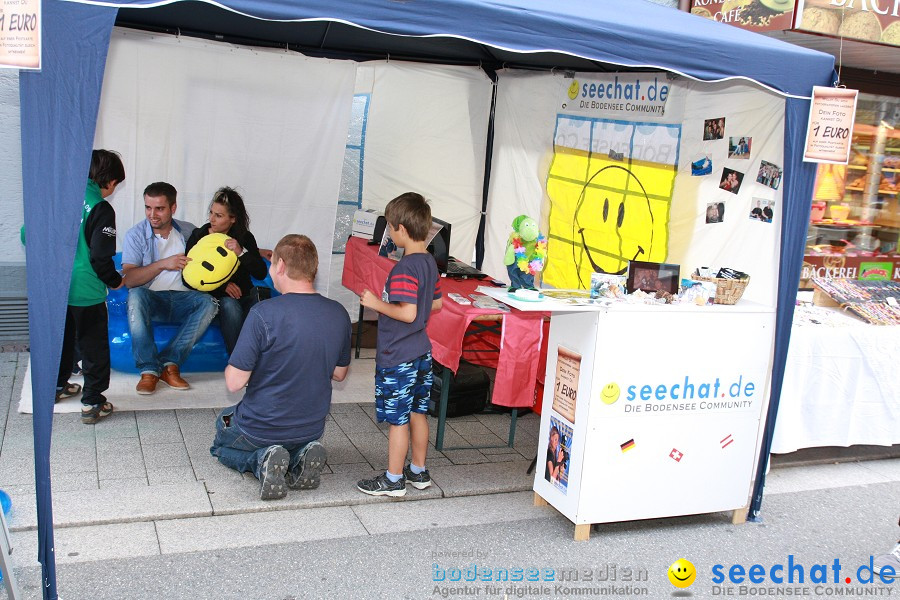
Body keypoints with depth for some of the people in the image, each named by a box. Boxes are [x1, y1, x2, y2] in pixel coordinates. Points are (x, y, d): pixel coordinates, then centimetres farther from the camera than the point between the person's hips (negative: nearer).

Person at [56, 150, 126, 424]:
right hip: (84, 292, -7)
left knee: (61, 338, 25)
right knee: (94, 347, 5)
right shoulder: (100, 208, -16)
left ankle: (56, 386, 41)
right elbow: (100, 257, -18)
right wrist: (115, 281, 0)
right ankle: (92, 403, 9)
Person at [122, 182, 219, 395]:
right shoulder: (136, 235, 0)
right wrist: (163, 264, -21)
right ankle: (148, 369, -31)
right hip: (152, 299, -2)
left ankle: (169, 362, -27)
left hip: (183, 299, 2)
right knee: (136, 296, -35)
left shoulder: (188, 231, 9)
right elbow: (129, 279, -10)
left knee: (208, 302, -28)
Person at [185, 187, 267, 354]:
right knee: (230, 305, -35)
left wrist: (241, 252, -23)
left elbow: (261, 274, -6)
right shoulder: (198, 237, -2)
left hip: (245, 294, 2)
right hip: (214, 296, -2)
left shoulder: (245, 238, 2)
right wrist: (222, 286, -17)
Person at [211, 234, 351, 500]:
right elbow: (339, 373, 5)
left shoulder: (264, 314, -26)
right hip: (312, 428, 5)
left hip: (260, 427, -4)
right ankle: (300, 456, 4)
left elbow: (234, 382, -20)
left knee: (222, 442, 29)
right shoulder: (339, 314, -9)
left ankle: (262, 461, -3)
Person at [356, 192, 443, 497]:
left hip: (398, 359, -9)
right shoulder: (430, 262, 5)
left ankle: (393, 480, 14)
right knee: (418, 413, 17)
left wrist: (377, 304, -15)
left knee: (398, 420, 2)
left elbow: (407, 313, -28)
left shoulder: (403, 269, -22)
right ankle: (418, 472, 29)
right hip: (422, 352, 9)